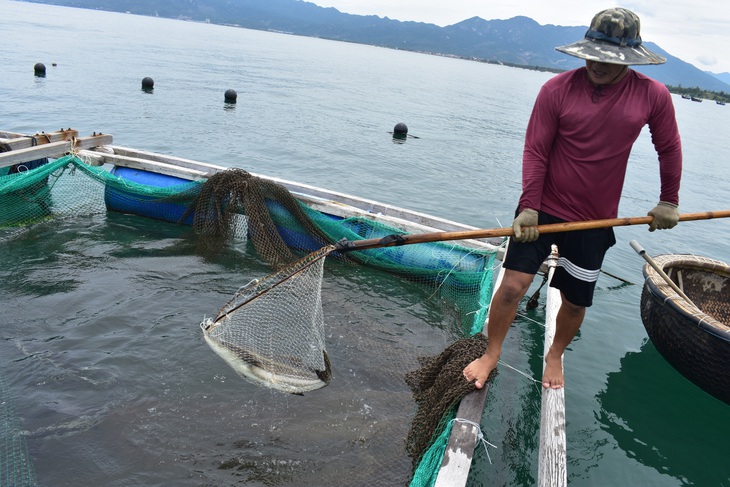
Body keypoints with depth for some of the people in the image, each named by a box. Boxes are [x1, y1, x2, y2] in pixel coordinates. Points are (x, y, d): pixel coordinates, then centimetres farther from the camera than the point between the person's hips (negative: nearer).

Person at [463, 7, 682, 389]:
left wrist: (668, 201, 13)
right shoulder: (557, 89, -11)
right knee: (513, 283, -9)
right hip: (543, 210, -2)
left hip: (595, 221, 2)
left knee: (575, 300, 10)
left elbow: (669, 150, 10)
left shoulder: (653, 96, -4)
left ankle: (555, 355, 38)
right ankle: (491, 355, 14)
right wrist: (529, 207, -17)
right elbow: (535, 152, -11)